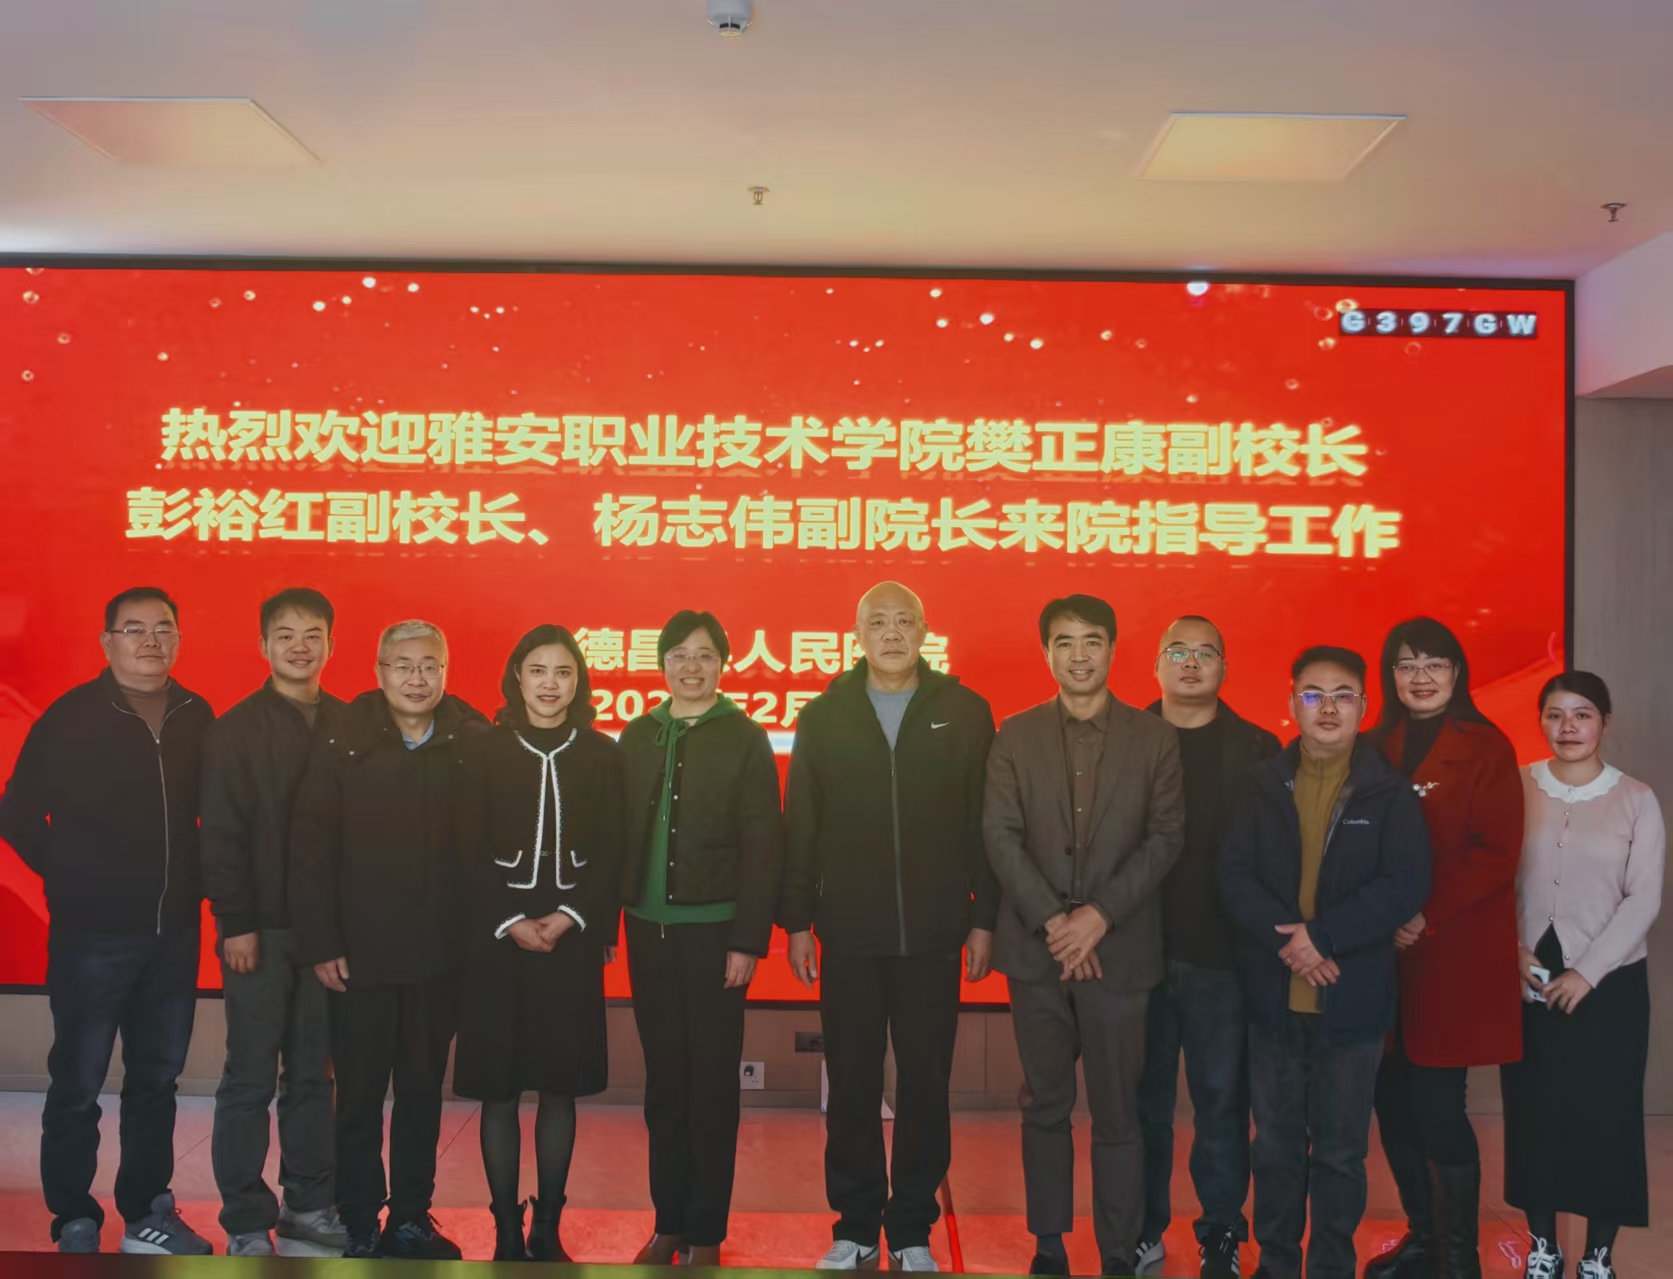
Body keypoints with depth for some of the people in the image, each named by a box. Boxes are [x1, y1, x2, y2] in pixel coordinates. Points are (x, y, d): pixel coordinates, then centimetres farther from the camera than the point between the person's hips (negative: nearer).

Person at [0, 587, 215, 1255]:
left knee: (157, 1080, 14)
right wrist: (71, 877, 0)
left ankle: (147, 1214, 26)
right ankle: (74, 1225, 19)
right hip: (92, 933, -4)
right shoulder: (71, 718, -8)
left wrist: (189, 881, 6)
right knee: (78, 1084, 5)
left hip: (174, 931, 4)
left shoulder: (196, 718, 4)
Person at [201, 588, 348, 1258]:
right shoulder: (235, 730, -3)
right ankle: (246, 1223, 13)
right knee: (251, 1079, 3)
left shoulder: (347, 727, 6)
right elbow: (221, 834, -7)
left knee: (314, 1074, 11)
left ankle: (309, 1203, 23)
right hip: (261, 928, -3)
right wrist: (235, 923, -12)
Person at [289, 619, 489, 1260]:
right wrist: (320, 945, -9)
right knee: (360, 1095, 9)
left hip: (440, 958, 2)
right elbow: (310, 850, -7)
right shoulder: (343, 745, -6)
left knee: (423, 1092, 13)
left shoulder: (474, 747, -3)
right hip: (361, 957, -1)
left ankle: (411, 1217, 28)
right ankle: (359, 1225, 24)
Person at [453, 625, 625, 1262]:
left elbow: (611, 854, 1)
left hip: (571, 938, 1)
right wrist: (510, 923, -12)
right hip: (497, 939, -1)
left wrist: (570, 918, -11)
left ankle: (547, 1229, 17)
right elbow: (470, 854, -2)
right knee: (498, 1090, 3)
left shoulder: (601, 754, 4)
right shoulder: (484, 752, 1)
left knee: (560, 1089, 5)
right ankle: (507, 1232, 14)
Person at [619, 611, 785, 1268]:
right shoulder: (637, 737, 7)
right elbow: (621, 833, 6)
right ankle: (668, 1222, 23)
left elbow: (762, 848, -7)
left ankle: (704, 1233, 15)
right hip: (649, 929, 4)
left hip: (713, 932, -3)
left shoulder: (745, 739, -4)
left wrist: (748, 941, -12)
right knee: (663, 1081, 11)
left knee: (712, 1084, 4)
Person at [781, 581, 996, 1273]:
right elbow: (799, 827, 3)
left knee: (925, 1086, 7)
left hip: (933, 935, 0)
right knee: (852, 1086, 8)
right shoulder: (824, 716, 3)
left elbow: (983, 823, 1)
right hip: (848, 935, 1)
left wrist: (983, 918, -1)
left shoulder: (964, 713, 1)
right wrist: (797, 921, 1)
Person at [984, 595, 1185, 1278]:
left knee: (1117, 1112, 3)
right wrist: (1052, 920, -11)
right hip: (1035, 947, 1)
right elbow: (1000, 835, -1)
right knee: (1044, 1107, 10)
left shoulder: (1154, 738, 3)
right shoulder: (1016, 735, 6)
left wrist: (1099, 915, -13)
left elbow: (1166, 837, -3)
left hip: (1119, 950, -1)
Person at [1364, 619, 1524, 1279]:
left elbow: (1497, 853, -10)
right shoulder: (1377, 747, 9)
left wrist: (1426, 916, -16)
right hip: (1386, 954, 5)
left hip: (1456, 952, -4)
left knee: (1437, 1106, -4)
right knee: (1393, 1100, 8)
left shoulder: (1486, 748, -3)